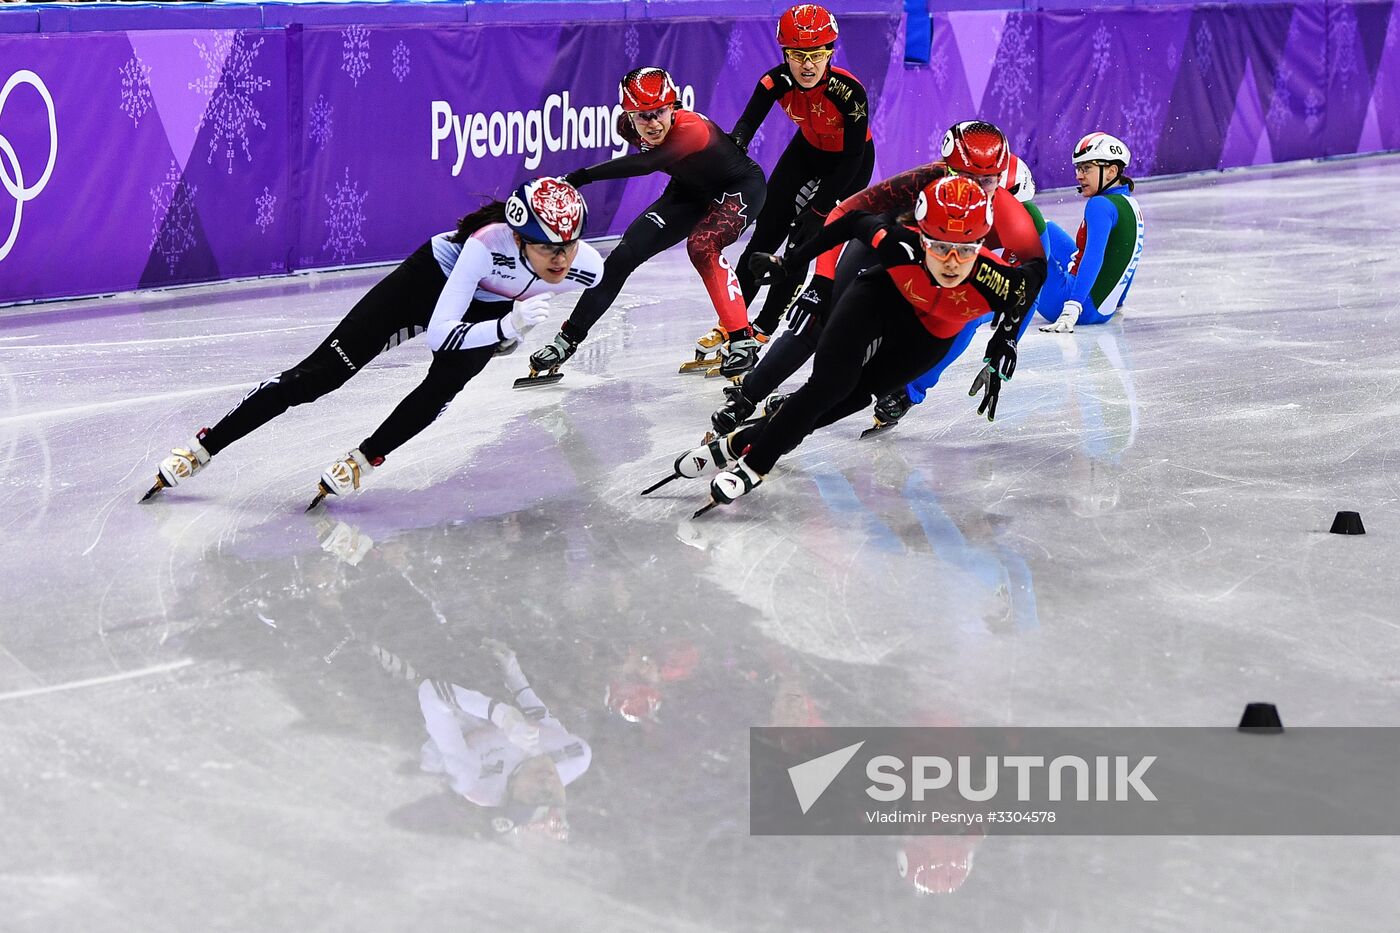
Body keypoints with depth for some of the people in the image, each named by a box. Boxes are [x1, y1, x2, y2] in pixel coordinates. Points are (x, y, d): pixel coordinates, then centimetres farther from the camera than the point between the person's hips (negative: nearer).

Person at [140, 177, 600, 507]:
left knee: (445, 384, -27)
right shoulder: (489, 243, -42)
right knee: (322, 372, -6)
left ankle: (362, 460, -5)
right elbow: (439, 334, -39)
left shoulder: (586, 267, -31)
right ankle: (204, 446, 3)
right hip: (434, 276, -3)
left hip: (493, 305, 3)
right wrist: (507, 327, -52)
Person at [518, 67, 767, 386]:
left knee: (701, 246, -33)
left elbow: (648, 163, -53)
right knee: (626, 254, 0)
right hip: (692, 191, 7)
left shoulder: (692, 128, -39)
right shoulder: (629, 127, -18)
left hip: (742, 186, -7)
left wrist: (584, 176, -57)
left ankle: (742, 339, -23)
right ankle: (568, 340, 8)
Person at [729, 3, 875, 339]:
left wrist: (819, 209, -26)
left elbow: (852, 158, -27)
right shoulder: (777, 82, -26)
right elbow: (748, 123, -32)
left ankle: (763, 328, 2)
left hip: (849, 163, -4)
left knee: (804, 242, -12)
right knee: (766, 233, 2)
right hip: (807, 150, 4)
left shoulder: (849, 91, -35)